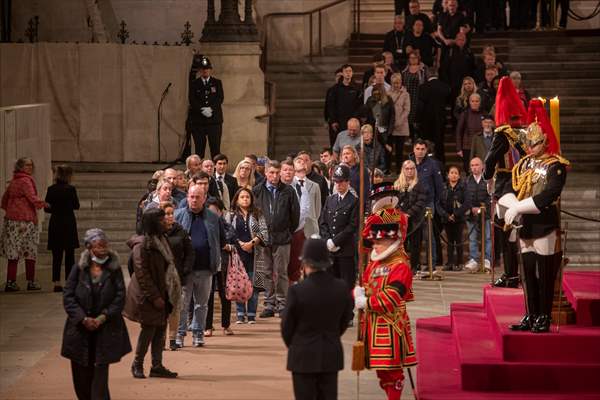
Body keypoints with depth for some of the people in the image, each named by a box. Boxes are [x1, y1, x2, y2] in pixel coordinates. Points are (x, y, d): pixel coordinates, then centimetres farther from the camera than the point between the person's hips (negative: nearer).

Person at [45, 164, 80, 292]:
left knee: (56, 256, 6)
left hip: (55, 225, 3)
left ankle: (56, 283, 1)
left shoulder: (51, 189, 0)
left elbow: (47, 208, 2)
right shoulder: (70, 189, -10)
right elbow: (76, 206, -1)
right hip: (68, 224, -3)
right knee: (69, 255, 4)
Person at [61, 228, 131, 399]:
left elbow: (120, 297, -3)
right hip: (80, 329, 1)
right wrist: (83, 319, -14)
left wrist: (103, 317, -14)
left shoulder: (114, 270, -1)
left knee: (100, 374, -6)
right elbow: (68, 297, -3)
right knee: (81, 375, 9)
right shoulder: (79, 269, -1)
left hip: (106, 330, -1)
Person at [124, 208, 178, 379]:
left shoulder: (161, 241, 10)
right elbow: (141, 273, -20)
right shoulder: (142, 245, -18)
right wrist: (154, 297, -20)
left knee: (160, 328, 8)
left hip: (159, 293, 8)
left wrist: (163, 295, 13)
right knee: (149, 328, -2)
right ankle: (137, 364, 13)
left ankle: (157, 366, 14)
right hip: (146, 295, -8)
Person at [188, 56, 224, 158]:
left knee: (215, 149, -4)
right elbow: (192, 101, -2)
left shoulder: (217, 83, 11)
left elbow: (220, 99, 0)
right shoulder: (194, 84, 8)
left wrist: (211, 109, -16)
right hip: (198, 121, 0)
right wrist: (202, 110, -17)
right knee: (199, 149, 0)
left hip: (214, 120, 0)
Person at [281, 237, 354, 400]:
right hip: (332, 356, 4)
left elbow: (287, 326, -6)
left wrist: (292, 346, 13)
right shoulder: (341, 288, -5)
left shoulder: (297, 291, -17)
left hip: (304, 357, -4)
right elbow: (345, 321, 7)